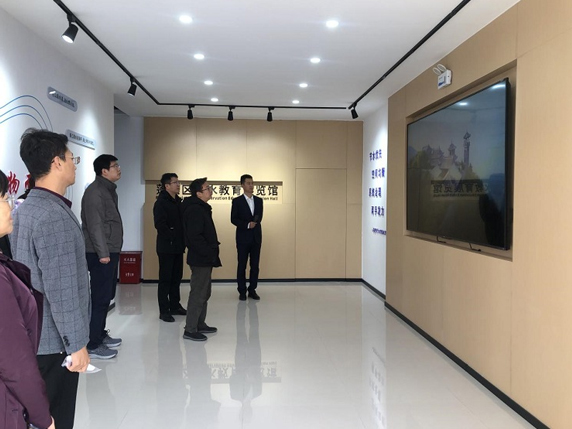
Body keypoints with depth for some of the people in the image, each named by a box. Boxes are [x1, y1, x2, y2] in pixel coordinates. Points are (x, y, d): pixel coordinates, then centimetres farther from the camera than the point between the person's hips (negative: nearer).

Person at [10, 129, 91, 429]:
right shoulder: (55, 216, -23)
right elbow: (61, 289, -25)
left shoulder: (26, 208, 8)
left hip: (31, 335, 9)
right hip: (53, 340, -9)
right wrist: (76, 343, -17)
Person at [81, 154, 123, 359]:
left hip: (110, 252, 10)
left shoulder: (109, 190, 17)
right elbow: (95, 225, -19)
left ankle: (100, 335, 27)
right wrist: (103, 253, -21)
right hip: (100, 254, -10)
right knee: (100, 298, -8)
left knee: (106, 296, 15)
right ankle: (92, 345, -2)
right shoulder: (95, 192, -13)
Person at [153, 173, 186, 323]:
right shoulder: (161, 203, -9)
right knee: (165, 278, -1)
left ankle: (175, 305, 24)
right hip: (166, 246, -7)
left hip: (178, 246, 7)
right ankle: (164, 310, 5)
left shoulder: (178, 201, 13)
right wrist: (172, 237, -15)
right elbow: (160, 224, -18)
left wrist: (182, 239, 2)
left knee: (176, 277, 13)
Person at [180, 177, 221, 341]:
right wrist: (209, 253, -20)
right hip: (200, 259, -11)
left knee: (204, 292, 17)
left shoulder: (201, 208, 15)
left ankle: (200, 324, 28)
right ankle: (190, 330, 2)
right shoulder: (195, 210, -17)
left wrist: (211, 253, 13)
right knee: (198, 294, -6)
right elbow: (194, 236, -24)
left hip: (204, 259, 11)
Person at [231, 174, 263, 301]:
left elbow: (259, 217, 14)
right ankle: (242, 291, 11)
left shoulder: (259, 200, 10)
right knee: (242, 265, 3)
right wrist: (247, 225, -16)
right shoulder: (237, 201, -1)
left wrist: (254, 224, -3)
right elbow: (233, 219, -6)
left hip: (256, 237, 3)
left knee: (255, 265, 5)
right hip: (243, 238, -3)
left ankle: (252, 290, 15)